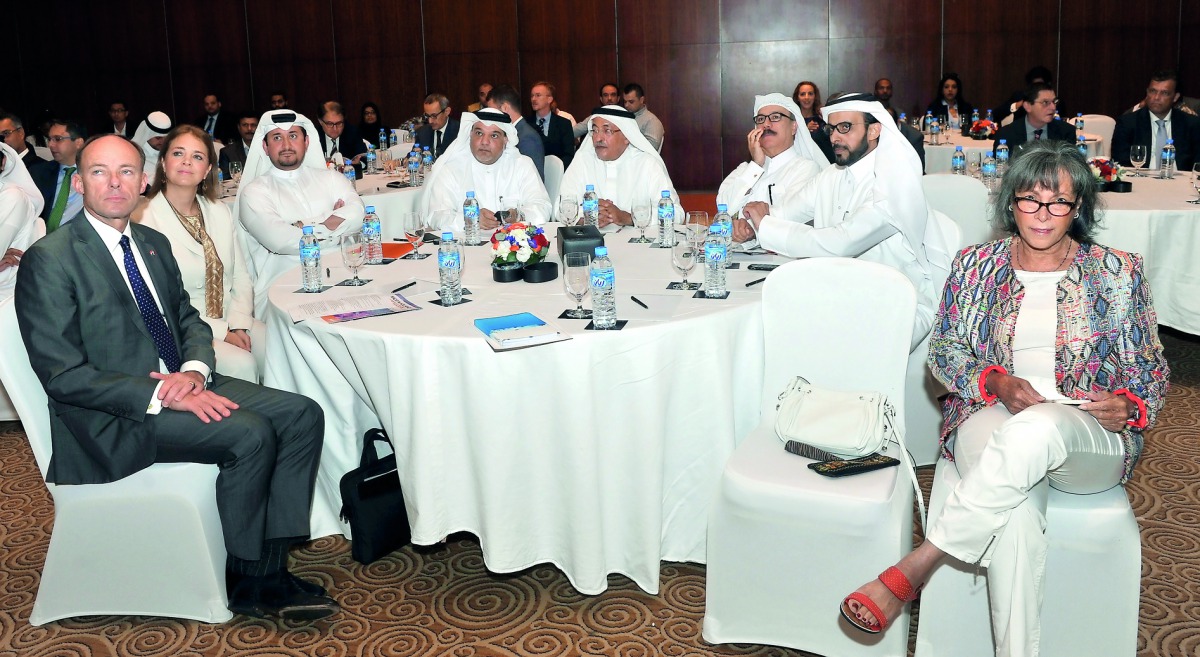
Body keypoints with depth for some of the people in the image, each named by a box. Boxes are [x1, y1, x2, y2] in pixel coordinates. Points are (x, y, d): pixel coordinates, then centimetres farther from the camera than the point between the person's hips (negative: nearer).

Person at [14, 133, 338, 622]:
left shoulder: (153, 244, 13)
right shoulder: (50, 260, -11)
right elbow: (63, 376, -15)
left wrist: (194, 370, -7)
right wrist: (161, 395, -23)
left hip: (180, 385, 8)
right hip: (114, 417, -8)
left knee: (303, 414, -9)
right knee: (250, 434, -27)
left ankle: (271, 567, -8)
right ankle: (247, 581, -7)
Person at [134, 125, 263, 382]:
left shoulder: (219, 212, 11)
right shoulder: (144, 218, -8)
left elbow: (241, 278, 11)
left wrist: (238, 324, -7)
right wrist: (220, 332, -15)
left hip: (231, 324, 5)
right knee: (241, 364, -30)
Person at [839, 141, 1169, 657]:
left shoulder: (1118, 273, 8)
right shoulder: (976, 265, 10)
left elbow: (1151, 373, 12)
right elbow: (944, 351, 11)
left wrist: (1128, 407, -12)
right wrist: (996, 382, -10)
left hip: (1093, 439, 0)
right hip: (992, 417, 1)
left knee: (1036, 428, -41)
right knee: (1016, 512, -38)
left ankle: (913, 569, -38)